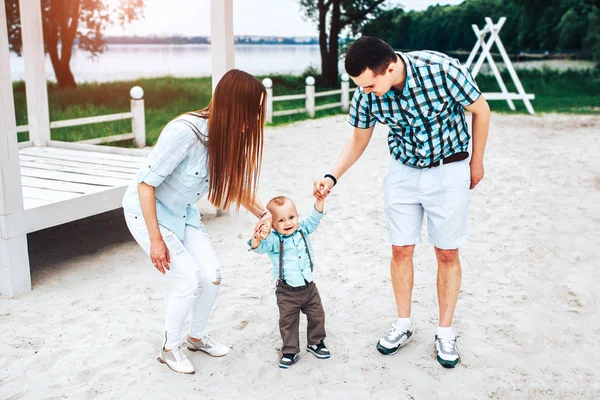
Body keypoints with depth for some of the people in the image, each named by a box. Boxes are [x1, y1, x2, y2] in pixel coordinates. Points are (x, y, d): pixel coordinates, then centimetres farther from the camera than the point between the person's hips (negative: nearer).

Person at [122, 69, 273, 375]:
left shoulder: (228, 137, -11)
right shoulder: (184, 132, -34)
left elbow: (238, 184, 6)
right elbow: (145, 183, -27)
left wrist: (264, 213, -6)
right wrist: (156, 239, -24)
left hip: (184, 213, 7)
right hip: (147, 211, -6)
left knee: (212, 276, 1)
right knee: (189, 280, -12)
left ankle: (197, 337, 28)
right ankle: (169, 349, 13)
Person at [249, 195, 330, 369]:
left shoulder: (303, 229, -4)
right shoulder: (273, 239, -18)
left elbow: (314, 217, -6)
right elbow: (260, 247, -33)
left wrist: (320, 199, -22)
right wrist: (257, 238, -56)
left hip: (309, 286, 4)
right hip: (287, 292, -4)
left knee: (316, 315, 16)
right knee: (288, 321, 7)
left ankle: (315, 343, 37)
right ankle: (290, 351, 24)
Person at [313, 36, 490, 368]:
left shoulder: (443, 70, -28)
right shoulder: (366, 94, -16)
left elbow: (480, 110, -10)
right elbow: (359, 140, 2)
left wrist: (476, 163, 0)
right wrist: (332, 176, -12)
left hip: (449, 170, -3)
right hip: (403, 172, 3)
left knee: (447, 254, 4)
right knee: (401, 250, 6)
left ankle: (445, 332, 19)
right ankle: (403, 325, 24)